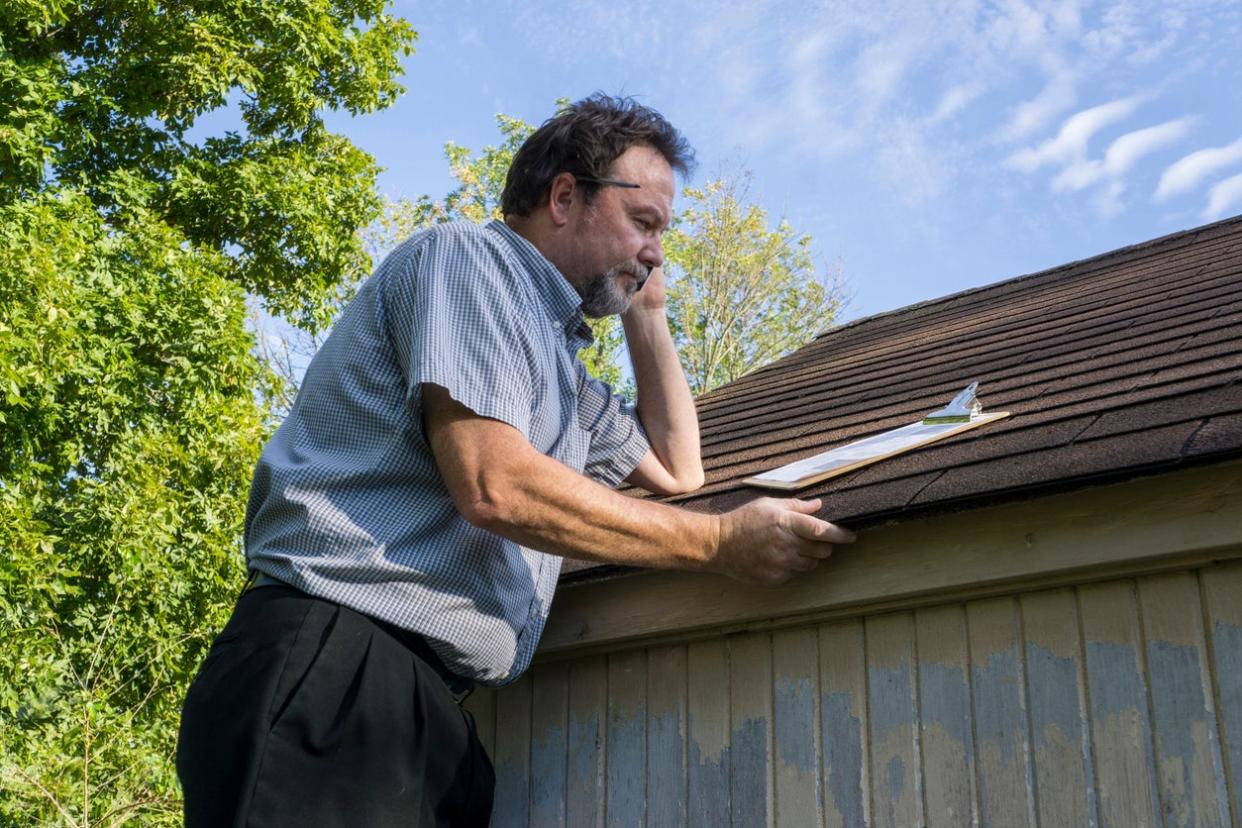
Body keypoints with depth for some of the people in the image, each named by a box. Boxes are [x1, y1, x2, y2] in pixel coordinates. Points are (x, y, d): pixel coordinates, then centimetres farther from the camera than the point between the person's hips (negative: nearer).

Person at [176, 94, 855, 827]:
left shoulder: (559, 363, 24)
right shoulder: (466, 255, -3)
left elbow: (679, 471, 34)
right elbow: (493, 484, -16)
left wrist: (647, 314, 25)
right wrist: (721, 543, -11)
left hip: (434, 706, 9)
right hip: (336, 663, -9)